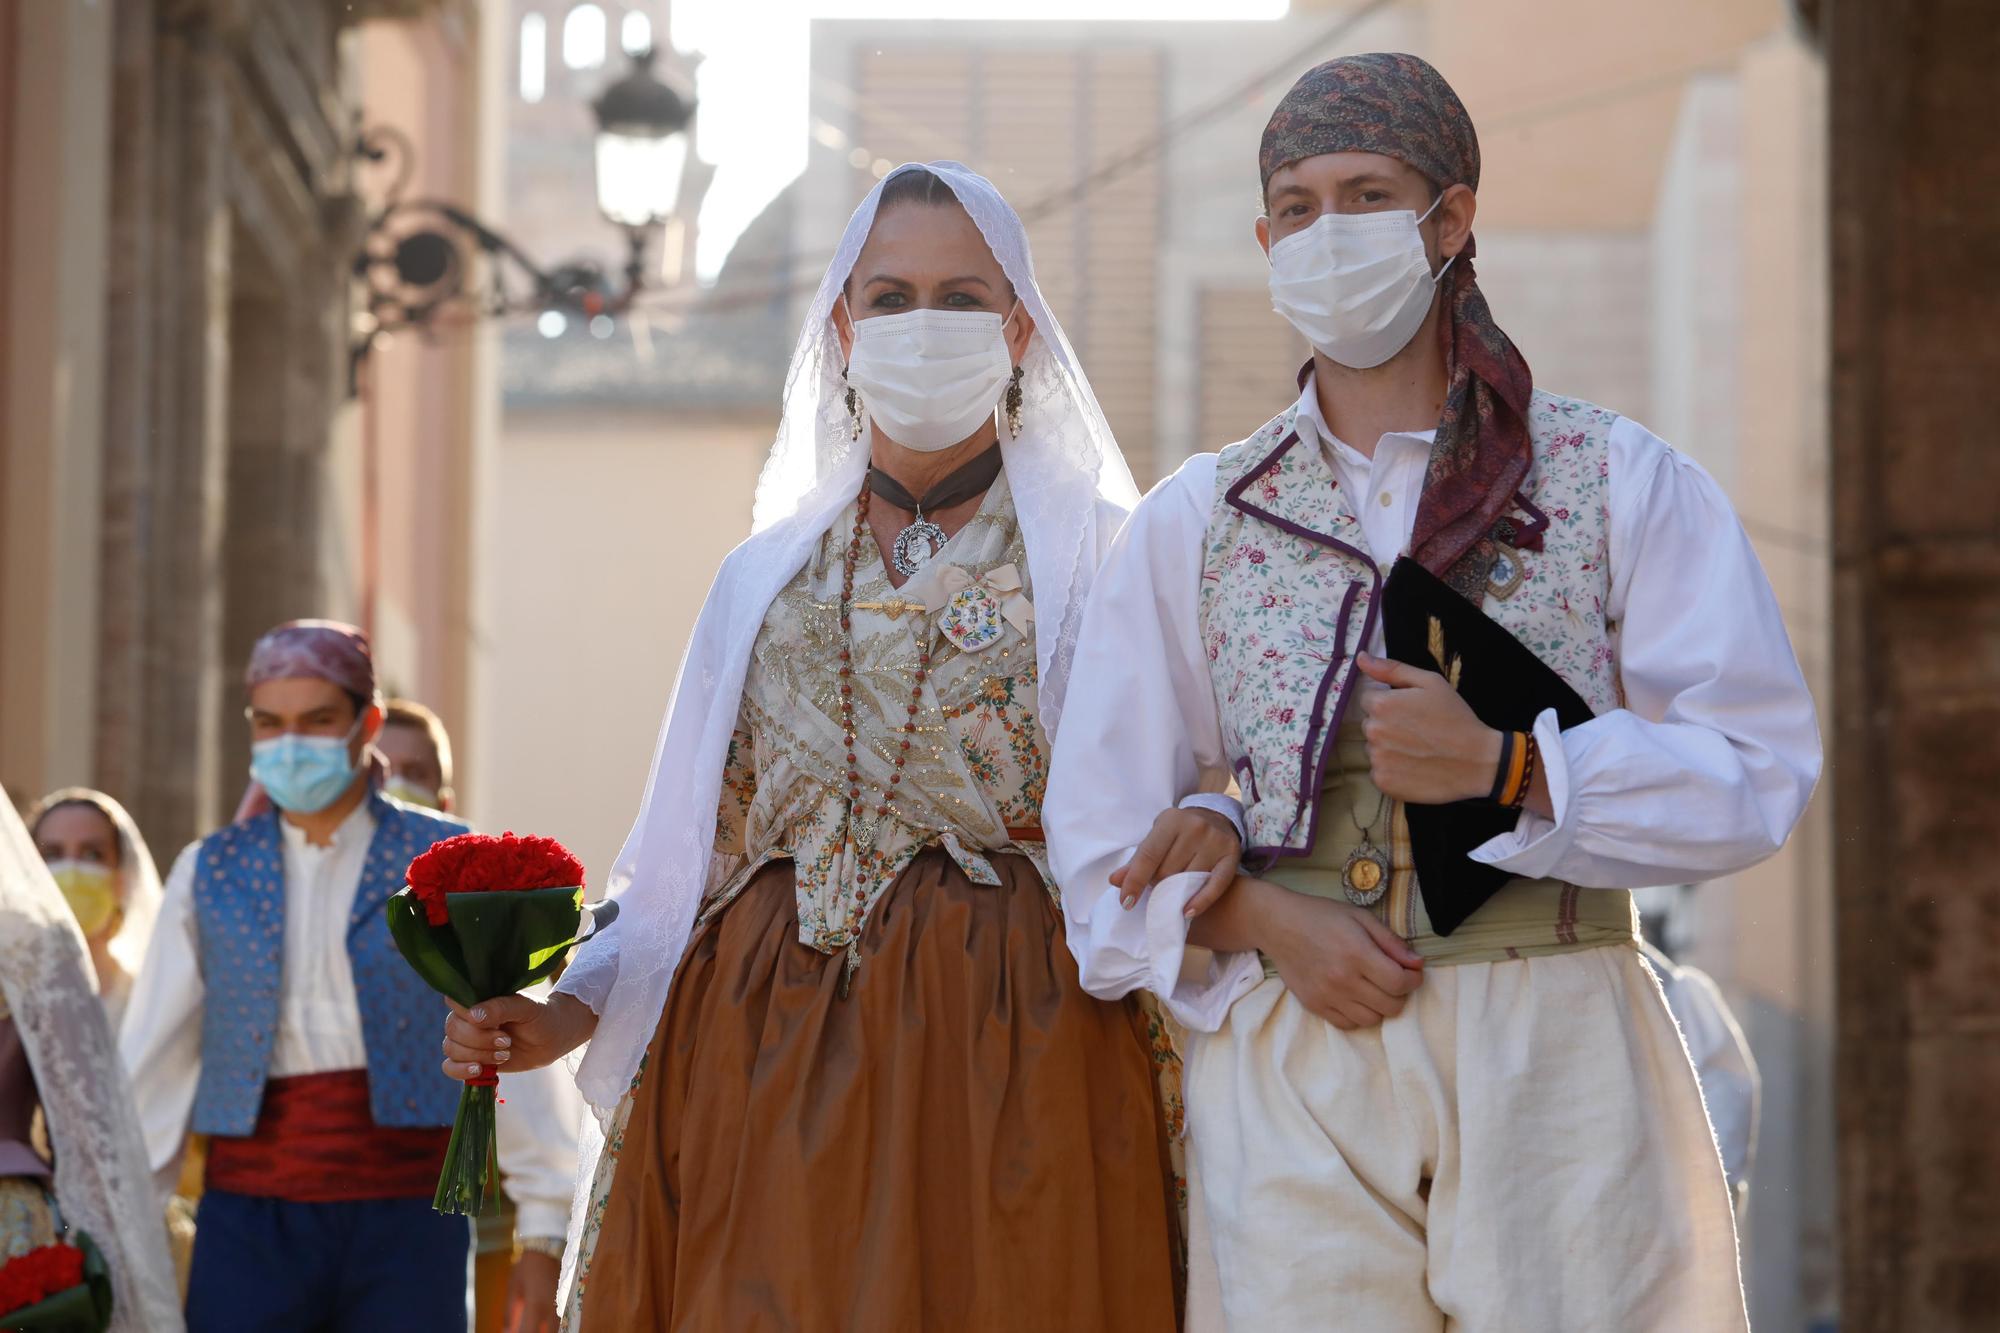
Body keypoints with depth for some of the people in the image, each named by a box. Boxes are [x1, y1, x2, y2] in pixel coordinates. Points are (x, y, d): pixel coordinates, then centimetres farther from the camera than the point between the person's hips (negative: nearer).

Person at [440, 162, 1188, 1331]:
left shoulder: (1099, 555, 7)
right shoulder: (769, 575, 16)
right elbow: (693, 860, 14)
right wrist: (565, 1014, 1)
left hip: (1004, 1056, -3)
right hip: (765, 1055, 3)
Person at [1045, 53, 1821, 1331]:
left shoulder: (1620, 481, 7)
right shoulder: (1194, 522, 13)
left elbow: (1761, 769, -2)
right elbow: (1105, 833, 10)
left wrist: (1505, 770, -14)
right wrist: (1260, 916, -9)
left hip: (1558, 1048, -1)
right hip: (1290, 1068, 1)